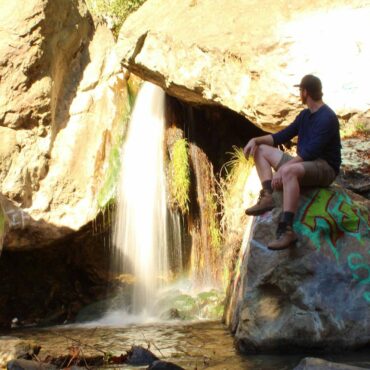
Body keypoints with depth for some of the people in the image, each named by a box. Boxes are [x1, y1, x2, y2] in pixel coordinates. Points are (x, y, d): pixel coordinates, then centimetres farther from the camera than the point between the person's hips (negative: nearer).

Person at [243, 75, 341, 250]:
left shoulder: (326, 118, -17)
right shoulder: (305, 115, 12)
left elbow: (310, 152, -26)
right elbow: (282, 136, 17)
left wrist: (282, 169, -30)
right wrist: (256, 140, 2)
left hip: (324, 168, -10)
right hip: (304, 164, 10)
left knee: (288, 171, -42)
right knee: (261, 150, 10)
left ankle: (286, 229, -47)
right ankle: (267, 197, -12)